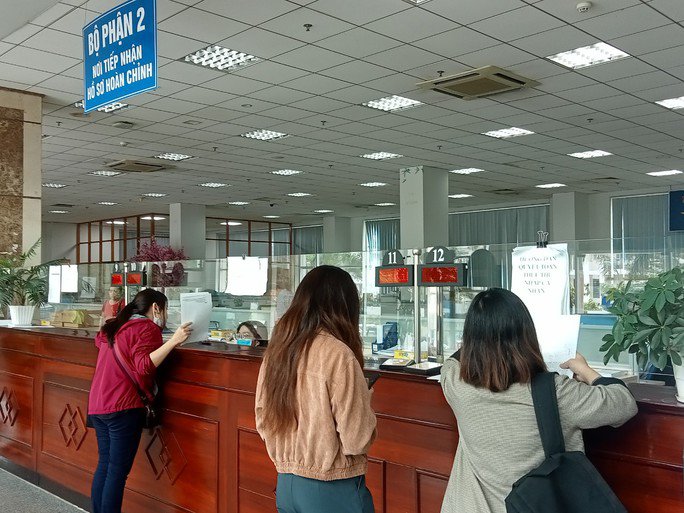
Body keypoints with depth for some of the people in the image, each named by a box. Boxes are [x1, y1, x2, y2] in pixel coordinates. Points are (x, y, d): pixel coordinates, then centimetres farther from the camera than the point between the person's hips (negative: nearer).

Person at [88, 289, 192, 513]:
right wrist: (173, 341, -26)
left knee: (104, 465, 16)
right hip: (123, 407, -8)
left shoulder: (114, 326, 18)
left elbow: (99, 340, 40)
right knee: (118, 471, -3)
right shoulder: (147, 327, -7)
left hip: (97, 405, 9)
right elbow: (144, 366, -20)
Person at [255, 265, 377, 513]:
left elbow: (263, 421, 7)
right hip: (332, 490, -6)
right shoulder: (338, 355, -20)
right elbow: (357, 439, -18)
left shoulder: (276, 349, -1)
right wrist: (363, 399, -2)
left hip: (285, 484, 6)